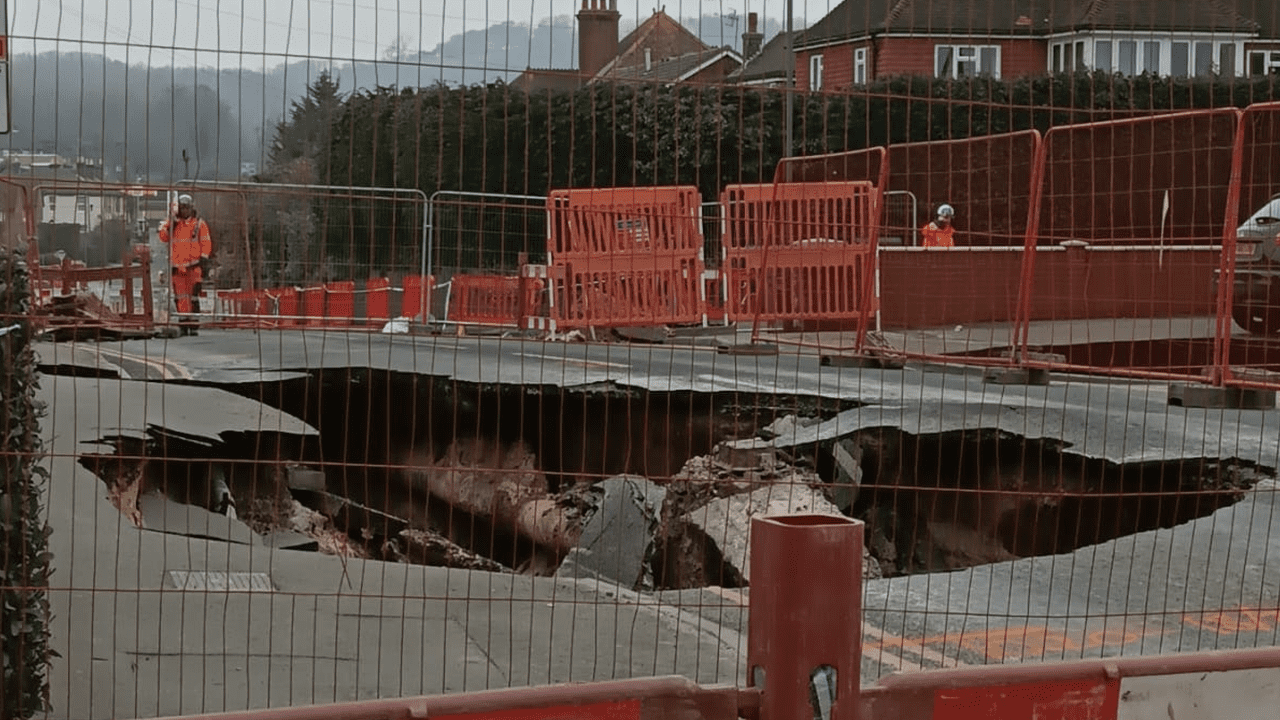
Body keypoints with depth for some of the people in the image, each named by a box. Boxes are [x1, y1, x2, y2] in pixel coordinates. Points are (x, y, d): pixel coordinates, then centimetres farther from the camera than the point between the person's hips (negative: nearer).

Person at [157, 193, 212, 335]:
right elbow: (163, 237, 3)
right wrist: (169, 225, -9)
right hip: (177, 266, 3)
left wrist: (204, 258, -7)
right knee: (180, 297, 2)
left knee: (193, 295, -9)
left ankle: (193, 324, -9)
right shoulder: (173, 223, 12)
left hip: (193, 265, -3)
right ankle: (183, 324, 6)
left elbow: (206, 242, 4)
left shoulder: (199, 224, 6)